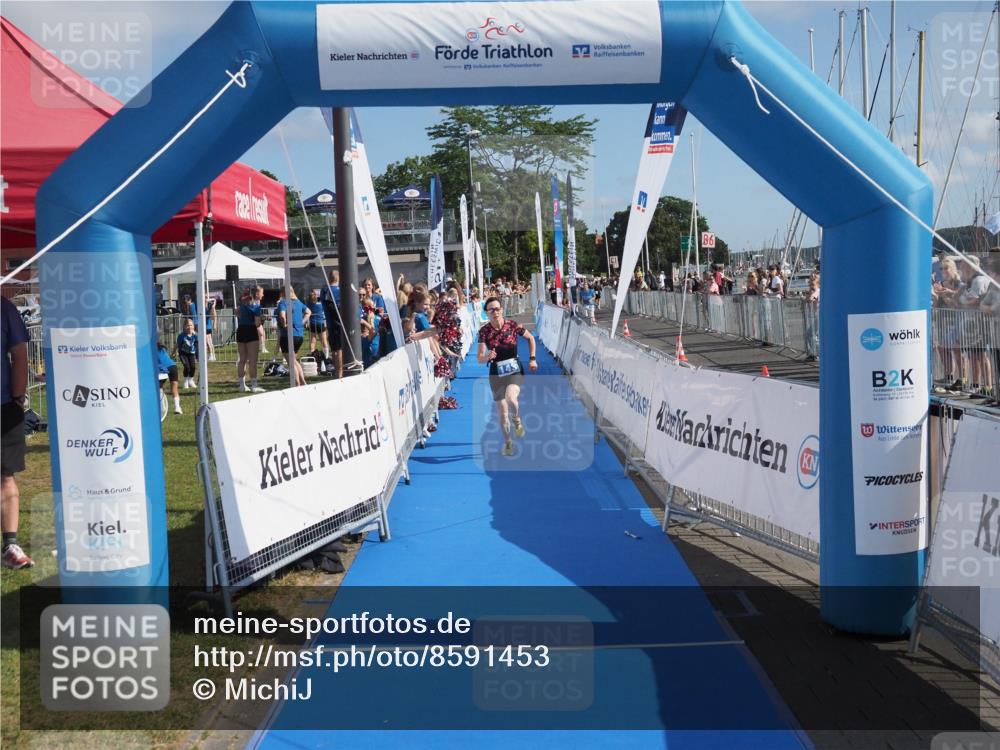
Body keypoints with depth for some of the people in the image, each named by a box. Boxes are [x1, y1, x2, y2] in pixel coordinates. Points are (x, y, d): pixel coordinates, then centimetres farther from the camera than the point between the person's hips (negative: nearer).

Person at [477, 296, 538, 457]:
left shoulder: (513, 326, -9)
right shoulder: (484, 331, -9)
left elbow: (531, 338, 9)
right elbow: (479, 358, -12)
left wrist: (532, 358, 3)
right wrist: (487, 357, -34)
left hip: (515, 370, -1)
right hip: (496, 373, 2)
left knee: (510, 398, -31)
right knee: (502, 412, 6)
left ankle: (517, 420, 3)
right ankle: (507, 443, 29)